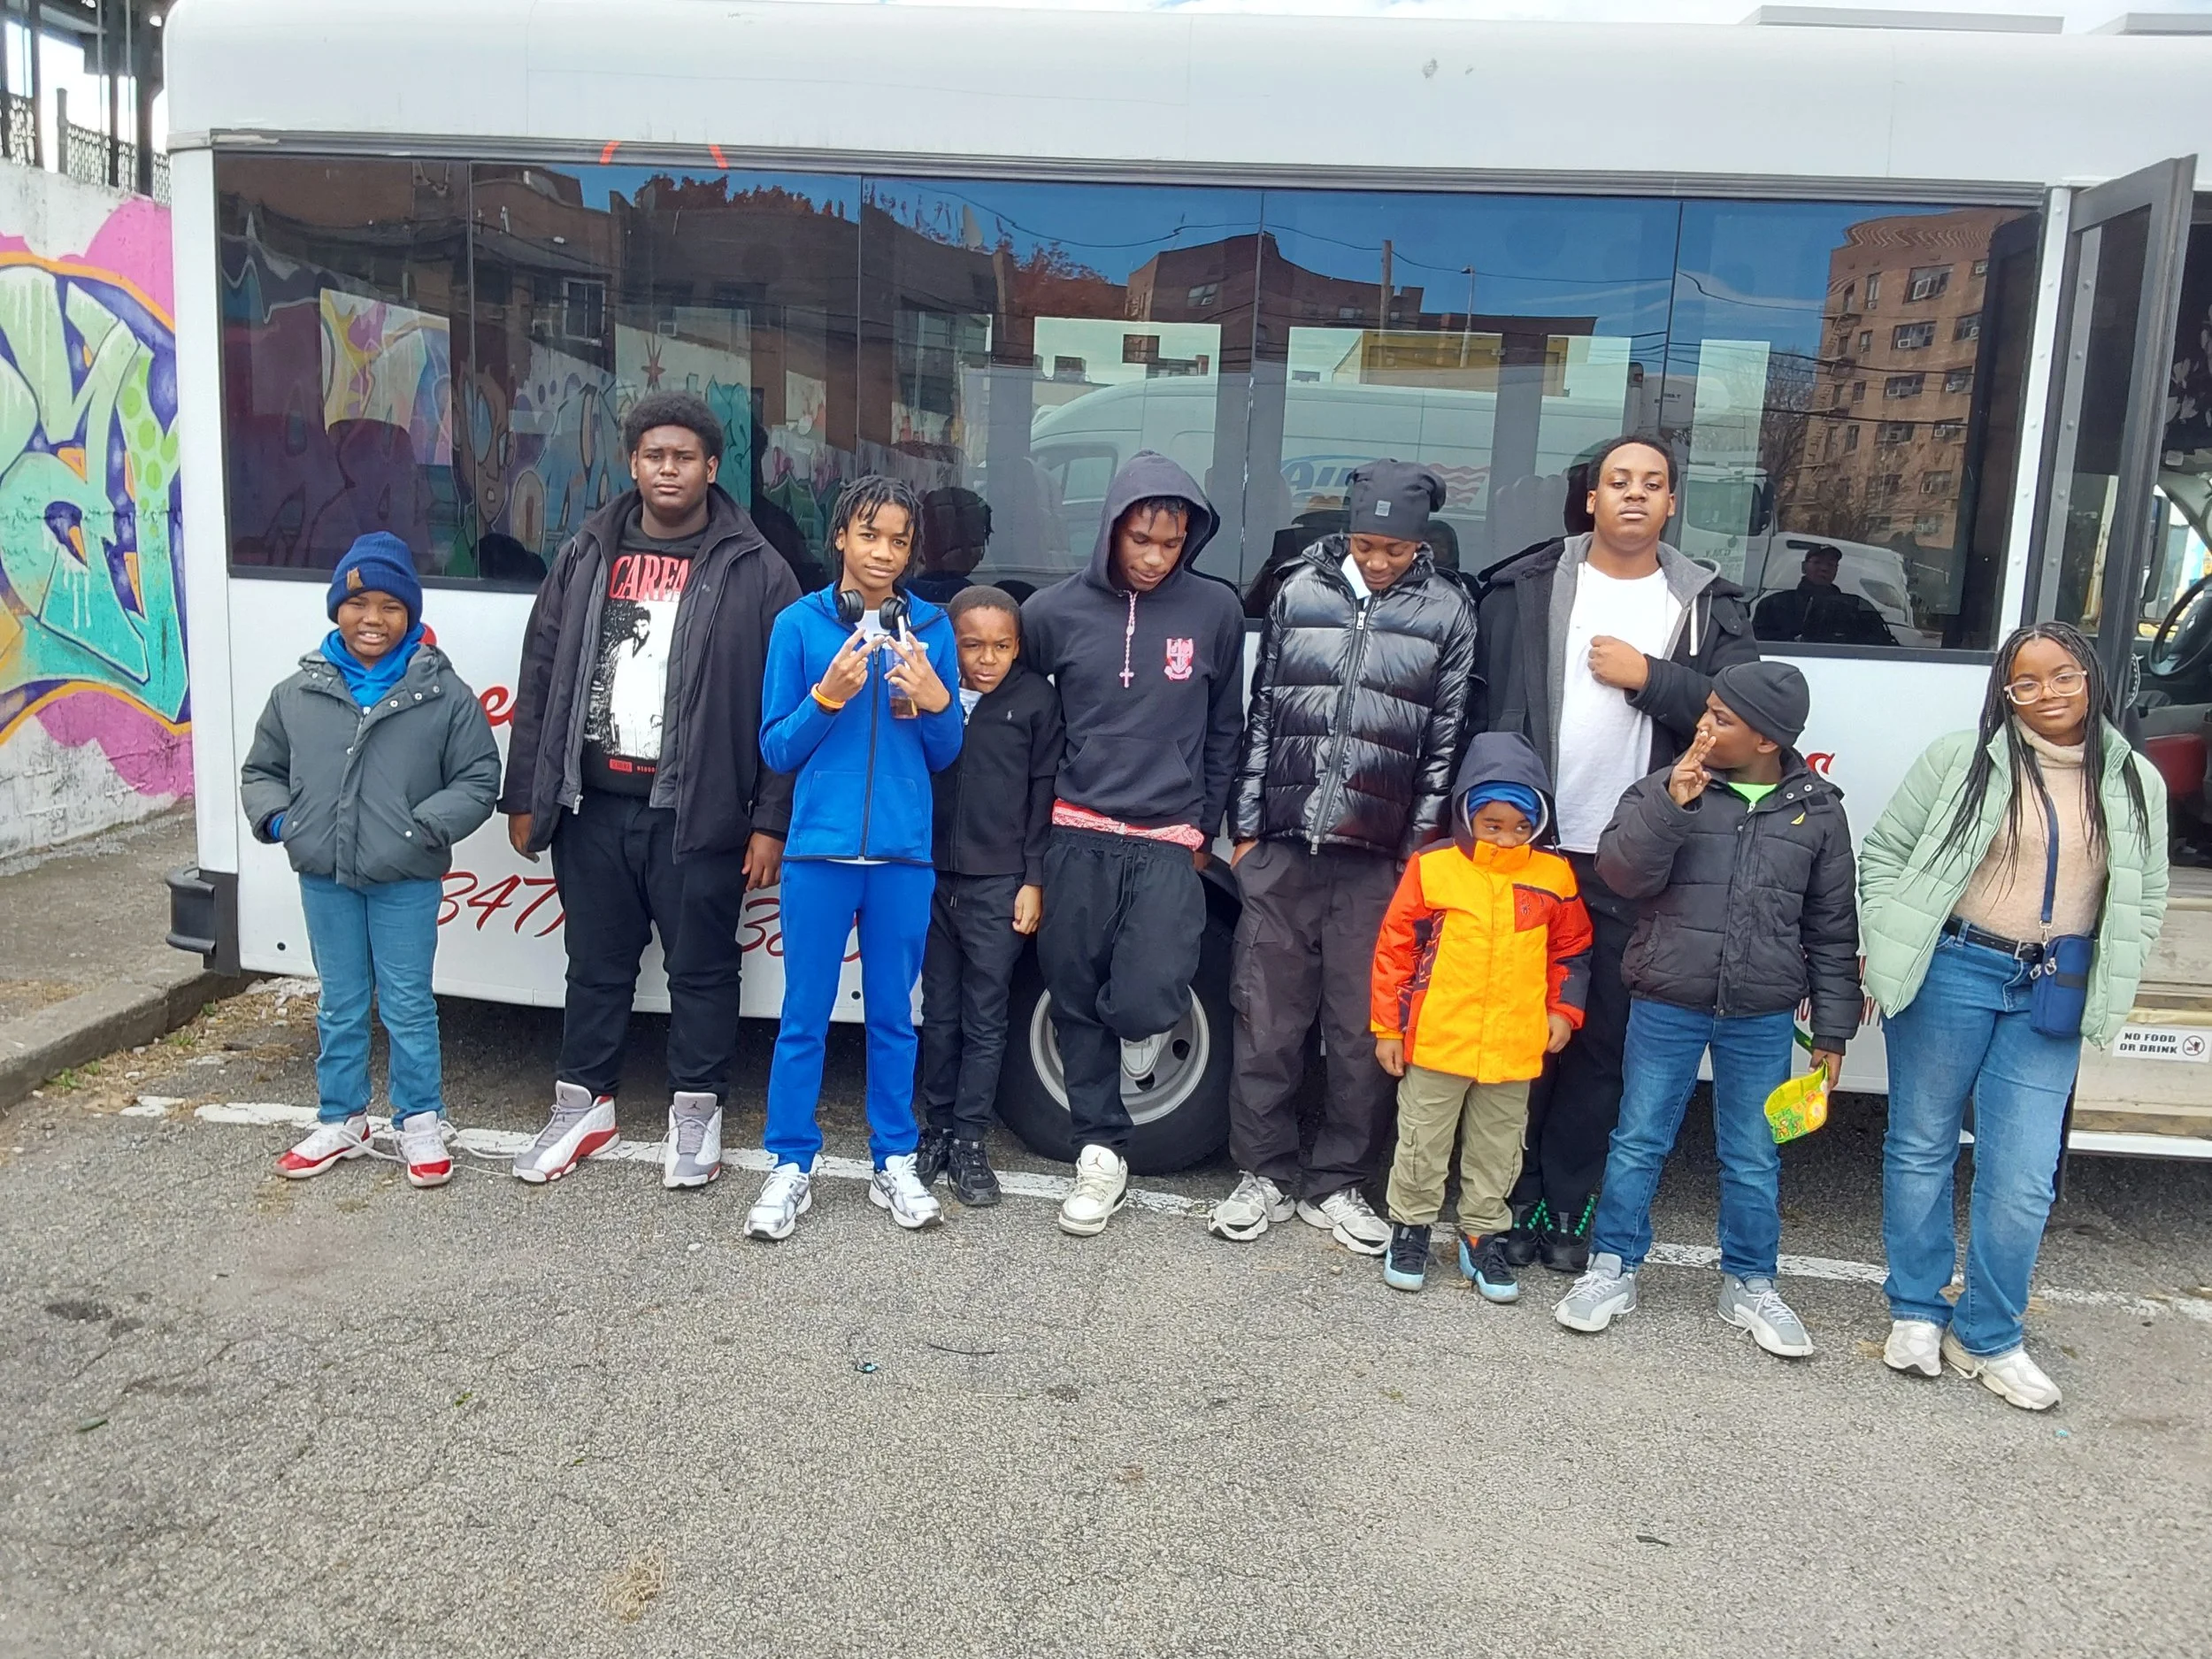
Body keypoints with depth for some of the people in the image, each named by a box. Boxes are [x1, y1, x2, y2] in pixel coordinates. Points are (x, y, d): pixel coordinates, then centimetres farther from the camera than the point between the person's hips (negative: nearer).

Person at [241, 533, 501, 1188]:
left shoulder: (444, 695, -6)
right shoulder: (297, 693, 4)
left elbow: (478, 781, -6)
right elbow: (260, 771, 14)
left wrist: (422, 826, -17)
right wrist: (278, 819, -4)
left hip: (406, 881, -3)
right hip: (324, 876, 3)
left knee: (408, 1005, 6)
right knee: (339, 1006, 16)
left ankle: (420, 1123, 21)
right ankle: (341, 1121, 30)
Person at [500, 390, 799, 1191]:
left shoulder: (754, 571, -2)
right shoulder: (586, 557, 10)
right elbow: (540, 680, 11)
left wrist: (771, 821, -10)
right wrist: (525, 797, 7)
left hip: (697, 814, -3)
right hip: (593, 804, 4)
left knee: (702, 968, 7)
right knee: (596, 964, 15)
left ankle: (696, 1111, 23)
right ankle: (584, 1103, 30)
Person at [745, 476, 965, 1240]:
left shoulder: (931, 627, 5)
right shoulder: (800, 623, 0)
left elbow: (945, 754, 8)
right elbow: (777, 750, 1)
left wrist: (935, 701, -11)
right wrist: (828, 696, -14)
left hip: (904, 854, 1)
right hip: (819, 849, -1)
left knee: (892, 1013, 11)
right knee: (804, 1016, 5)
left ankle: (894, 1163, 22)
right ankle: (791, 1166, 16)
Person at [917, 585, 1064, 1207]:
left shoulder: (1037, 699, -1)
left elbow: (1044, 793, -1)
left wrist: (1034, 880, -4)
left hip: (999, 883, -2)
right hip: (931, 876, 2)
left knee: (984, 1019, 5)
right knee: (939, 1012, 12)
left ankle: (969, 1143, 14)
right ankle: (936, 1131, 23)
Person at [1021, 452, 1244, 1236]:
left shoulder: (1216, 610, 0)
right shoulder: (1055, 611, 0)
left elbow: (1225, 728, 10)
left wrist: (1204, 826, 11)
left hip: (1169, 842, -1)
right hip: (1078, 836, 1)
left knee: (1143, 1002, -14)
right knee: (1077, 1002, 6)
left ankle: (1146, 1027, 22)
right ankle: (1101, 1151, 22)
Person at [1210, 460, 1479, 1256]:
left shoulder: (1447, 612, 5)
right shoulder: (1299, 593, 9)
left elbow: (1447, 742, 4)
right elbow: (1260, 714, 11)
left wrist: (1420, 847, -2)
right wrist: (1245, 828, 8)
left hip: (1379, 859, -1)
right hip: (1283, 849, 1)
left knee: (1363, 1030, 5)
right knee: (1266, 1018, 6)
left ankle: (1336, 1183, 20)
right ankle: (1264, 1173, 20)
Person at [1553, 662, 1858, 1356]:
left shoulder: (1816, 809, 0)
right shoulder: (1665, 787, -3)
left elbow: (1832, 928, 5)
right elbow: (1622, 872, -13)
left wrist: (1833, 1029, 5)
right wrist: (1671, 804, -25)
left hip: (1762, 1018, 1)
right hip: (1666, 1006, -1)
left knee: (1753, 1157, 12)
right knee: (1639, 1140, 9)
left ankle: (1749, 1284, 29)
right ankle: (1613, 1268, 23)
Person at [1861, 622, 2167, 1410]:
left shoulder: (2136, 783, 6)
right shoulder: (1960, 760, -4)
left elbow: (2145, 899, 13)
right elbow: (1885, 851, -1)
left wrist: (2105, 989, 2)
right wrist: (1890, 951, -8)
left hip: (2050, 997, 2)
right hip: (1951, 974, -2)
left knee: (2022, 1179, 1)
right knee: (1921, 1146, 9)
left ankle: (1986, 1338, 18)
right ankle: (1916, 1313, 25)